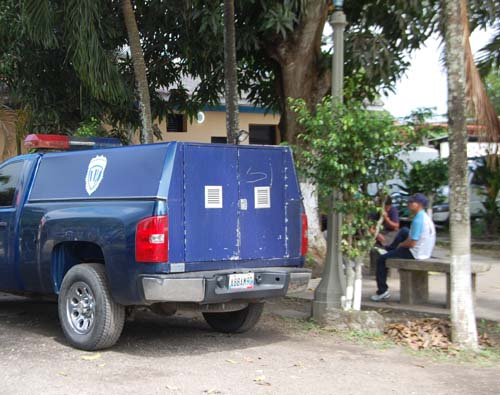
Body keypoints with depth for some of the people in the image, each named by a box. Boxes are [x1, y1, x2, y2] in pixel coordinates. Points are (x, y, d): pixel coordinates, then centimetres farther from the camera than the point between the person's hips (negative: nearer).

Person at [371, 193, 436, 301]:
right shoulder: (426, 217, 5)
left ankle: (382, 290, 9)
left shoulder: (418, 220, -24)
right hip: (425, 251, 9)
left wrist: (400, 245, -6)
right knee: (404, 231, 27)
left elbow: (412, 243, -26)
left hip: (415, 254, -9)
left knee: (381, 260, 3)